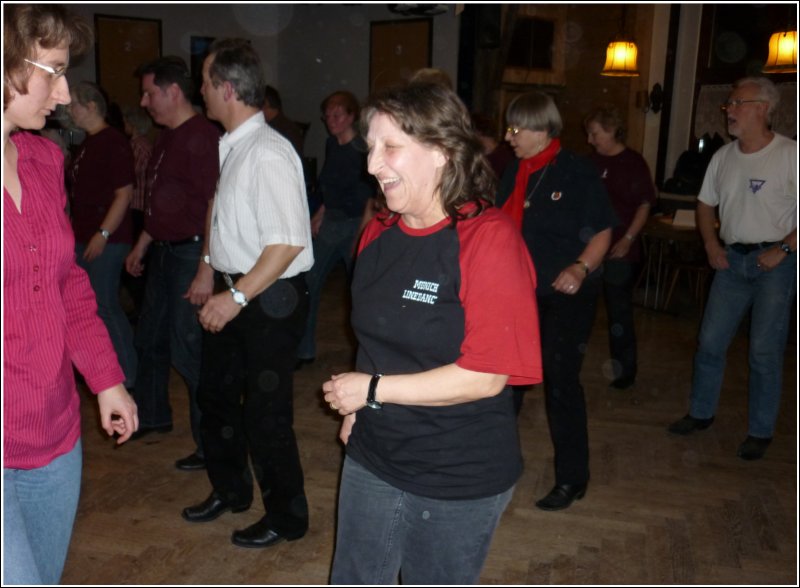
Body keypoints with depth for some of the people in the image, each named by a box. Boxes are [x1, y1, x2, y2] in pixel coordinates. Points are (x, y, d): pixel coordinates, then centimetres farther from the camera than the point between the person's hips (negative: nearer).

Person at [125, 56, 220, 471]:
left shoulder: (202, 137, -18)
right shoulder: (167, 138, 13)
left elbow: (215, 208, -24)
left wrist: (206, 270, -28)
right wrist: (141, 246, 27)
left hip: (191, 254, -10)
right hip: (164, 251, 10)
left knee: (187, 350, -5)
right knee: (150, 338, 20)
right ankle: (153, 416, 41)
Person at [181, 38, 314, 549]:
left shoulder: (268, 153, -22)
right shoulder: (231, 148, 5)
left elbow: (288, 242, -27)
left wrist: (237, 297, -25)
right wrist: (214, 278, 15)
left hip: (270, 298, -9)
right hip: (235, 294, 9)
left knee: (265, 414, 4)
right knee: (217, 394, 22)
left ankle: (286, 517, 27)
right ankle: (230, 490, 45)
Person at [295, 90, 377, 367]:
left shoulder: (363, 150, -11)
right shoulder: (331, 144, 9)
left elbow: (371, 198, -12)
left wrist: (361, 236, -16)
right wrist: (320, 214, 13)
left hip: (355, 224, -7)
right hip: (331, 222, 7)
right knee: (308, 282, 2)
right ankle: (304, 350, 13)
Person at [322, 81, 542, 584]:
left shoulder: (488, 239, -22)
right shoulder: (378, 233, 0)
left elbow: (486, 375, -25)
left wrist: (374, 390, -20)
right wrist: (357, 409, 3)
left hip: (460, 479, -6)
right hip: (372, 458, 6)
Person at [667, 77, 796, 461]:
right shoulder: (723, 156, 6)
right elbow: (705, 204, 18)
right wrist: (711, 244, 6)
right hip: (732, 259, 5)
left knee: (765, 351, 0)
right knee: (710, 341, 8)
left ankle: (760, 432, 15)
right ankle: (701, 413, 26)